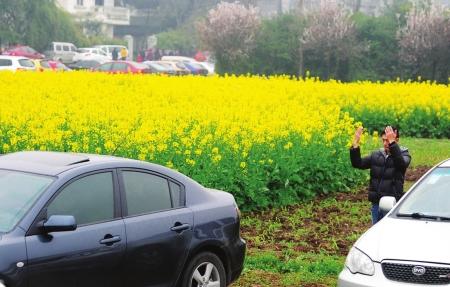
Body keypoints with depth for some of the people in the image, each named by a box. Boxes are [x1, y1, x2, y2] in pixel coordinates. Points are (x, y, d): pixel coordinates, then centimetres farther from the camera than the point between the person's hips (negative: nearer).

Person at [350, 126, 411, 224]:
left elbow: (401, 162, -26)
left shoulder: (403, 154, -3)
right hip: (376, 203, 5)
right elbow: (358, 163, 2)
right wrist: (355, 144, -11)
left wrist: (392, 142, -35)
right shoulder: (376, 155, 8)